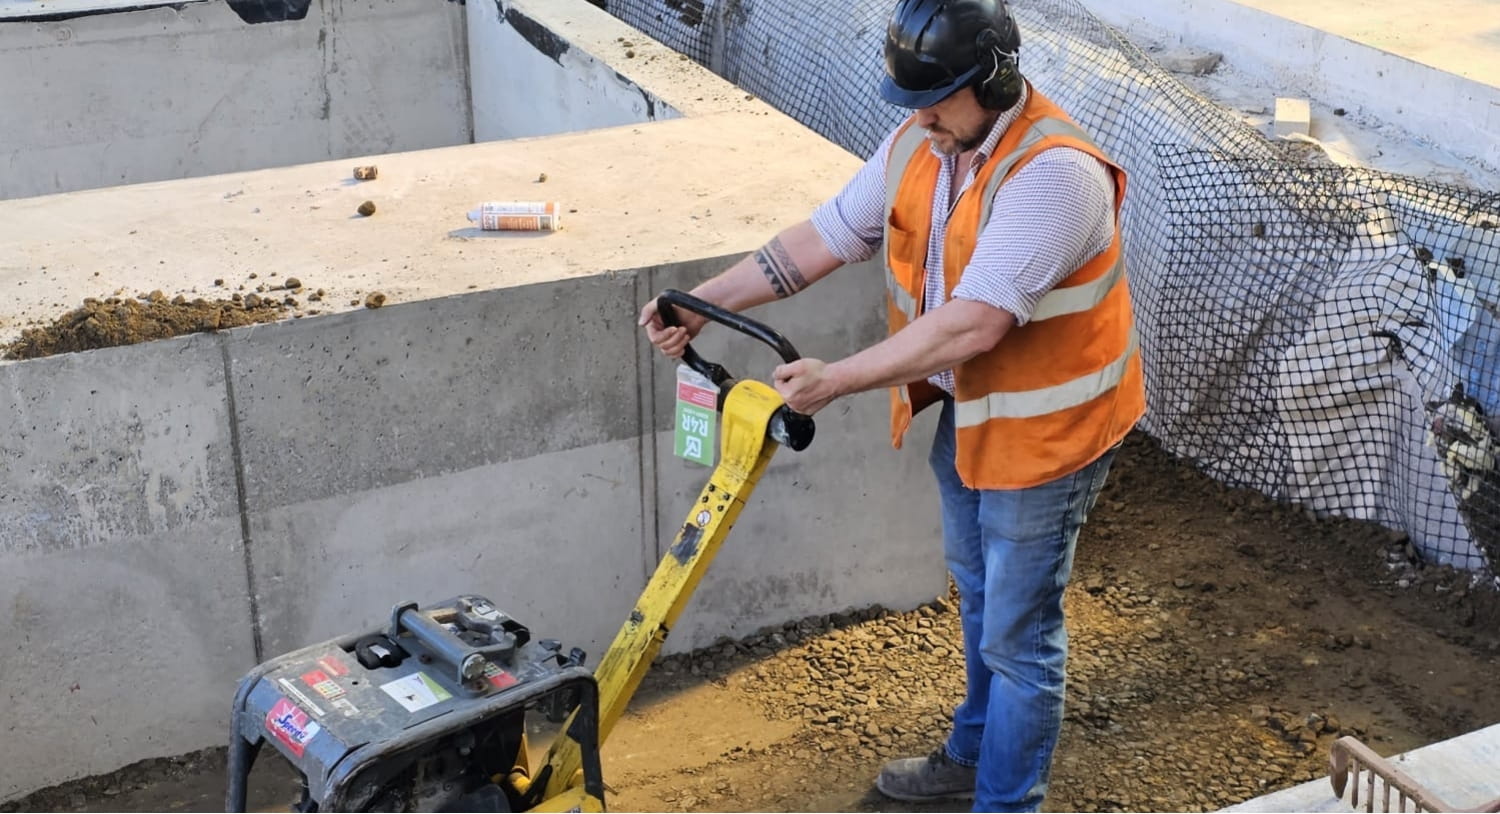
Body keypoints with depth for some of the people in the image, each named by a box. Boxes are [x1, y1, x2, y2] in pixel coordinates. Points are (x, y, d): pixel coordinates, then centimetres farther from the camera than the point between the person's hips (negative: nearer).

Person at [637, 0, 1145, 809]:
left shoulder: (1054, 174, -31)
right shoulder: (919, 142, -4)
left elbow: (973, 324, -36)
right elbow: (824, 235, 0)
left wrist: (835, 380, -33)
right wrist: (703, 302, -7)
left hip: (1041, 431, -9)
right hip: (964, 413, 9)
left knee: (1018, 636, 5)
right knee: (978, 597, 26)